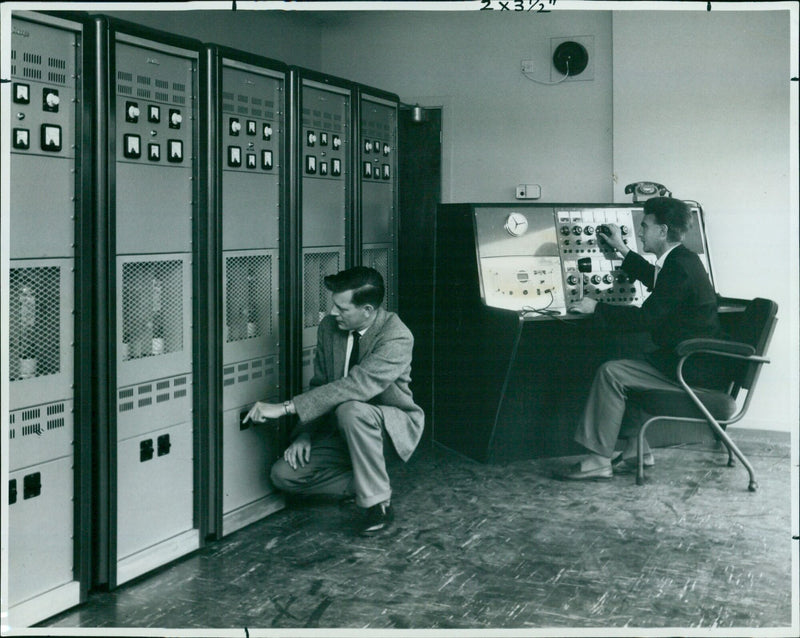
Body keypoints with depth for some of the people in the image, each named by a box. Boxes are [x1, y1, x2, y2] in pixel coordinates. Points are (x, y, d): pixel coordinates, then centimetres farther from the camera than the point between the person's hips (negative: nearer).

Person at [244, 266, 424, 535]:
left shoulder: (397, 338, -26)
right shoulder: (329, 327, -5)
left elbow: (356, 386, -37)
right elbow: (319, 385, 5)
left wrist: (286, 407, -39)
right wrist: (304, 435, -11)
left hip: (391, 425, -6)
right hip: (342, 430, 6)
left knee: (350, 410, -40)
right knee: (283, 474, -12)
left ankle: (379, 502, -23)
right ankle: (366, 484, 4)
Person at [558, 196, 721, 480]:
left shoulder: (680, 267, -21)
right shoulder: (681, 260, 11)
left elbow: (645, 318, -25)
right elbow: (657, 282, 34)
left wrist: (596, 308, -13)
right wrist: (622, 249, 35)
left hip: (688, 370, -11)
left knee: (610, 373, -16)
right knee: (621, 370, 17)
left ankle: (599, 460, -12)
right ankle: (637, 448, 16)